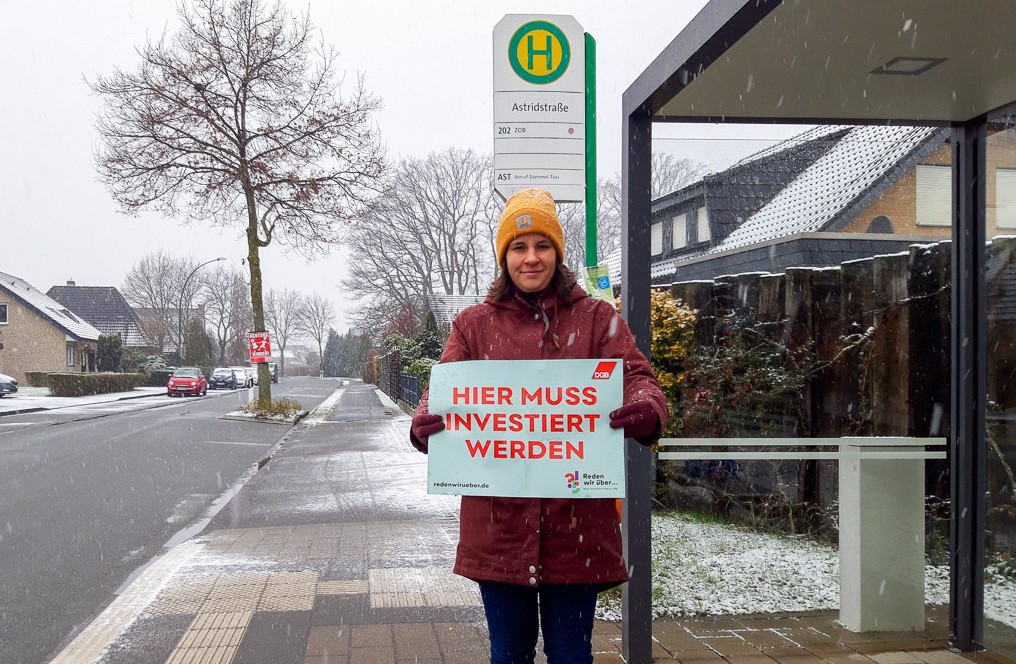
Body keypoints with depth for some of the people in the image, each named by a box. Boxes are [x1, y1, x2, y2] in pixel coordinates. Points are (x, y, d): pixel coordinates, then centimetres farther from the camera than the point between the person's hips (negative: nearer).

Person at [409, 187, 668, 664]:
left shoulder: (597, 319, 6)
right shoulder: (473, 325, 9)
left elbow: (637, 379, -4)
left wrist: (646, 410, -28)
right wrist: (424, 423, -23)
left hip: (577, 522, -1)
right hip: (498, 523, 1)